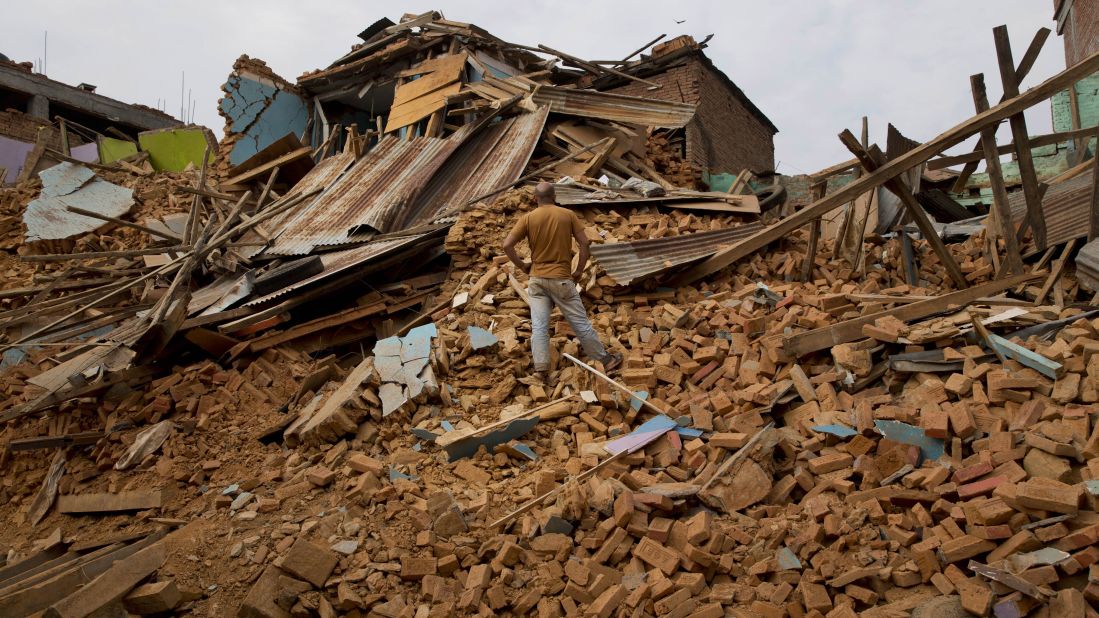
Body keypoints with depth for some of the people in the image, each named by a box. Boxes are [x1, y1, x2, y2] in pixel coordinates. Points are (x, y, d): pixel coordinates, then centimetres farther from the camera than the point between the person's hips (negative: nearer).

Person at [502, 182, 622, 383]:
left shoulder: (528, 218, -1)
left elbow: (507, 245, -7)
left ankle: (541, 368, -1)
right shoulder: (568, 215, -2)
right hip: (561, 279, -1)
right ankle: (605, 360, 18)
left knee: (538, 326, 4)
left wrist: (522, 265, 6)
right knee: (580, 322, 7)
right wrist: (579, 271, 5)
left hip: (537, 279, 1)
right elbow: (584, 243, -5)